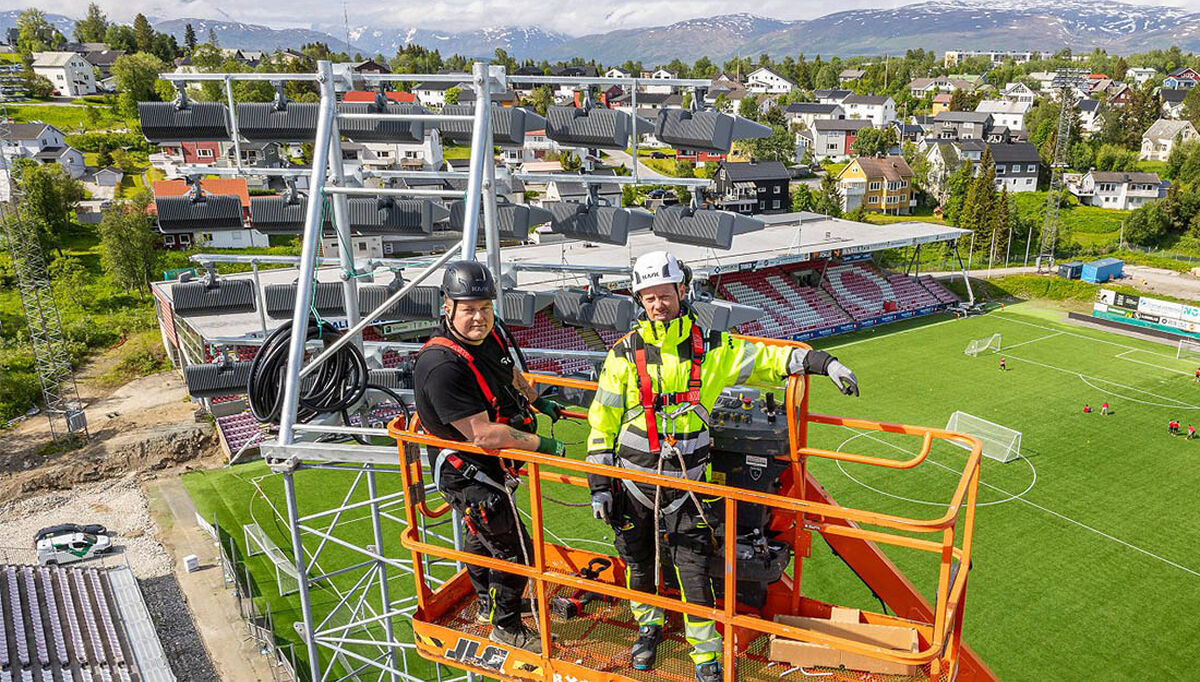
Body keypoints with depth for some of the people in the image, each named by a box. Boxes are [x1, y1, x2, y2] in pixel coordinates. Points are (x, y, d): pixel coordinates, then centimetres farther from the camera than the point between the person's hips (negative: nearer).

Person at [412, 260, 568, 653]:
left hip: (495, 464, 9)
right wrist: (543, 444, -28)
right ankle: (505, 627, 26)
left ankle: (488, 602, 53)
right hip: (469, 476, -9)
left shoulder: (492, 333, -7)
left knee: (481, 535, 29)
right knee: (513, 549, 1)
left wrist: (539, 402, 27)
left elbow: (512, 375, 17)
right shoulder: (442, 366, -34)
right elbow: (483, 435, -34)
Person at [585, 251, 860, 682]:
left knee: (693, 566, 1)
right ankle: (648, 625, 43)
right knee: (638, 560, 15)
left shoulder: (709, 347, -1)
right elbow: (603, 421, -2)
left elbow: (765, 357, 6)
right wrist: (599, 484, -4)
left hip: (687, 479, 0)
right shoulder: (626, 352, -5)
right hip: (633, 477, 1)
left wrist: (823, 362, -2)